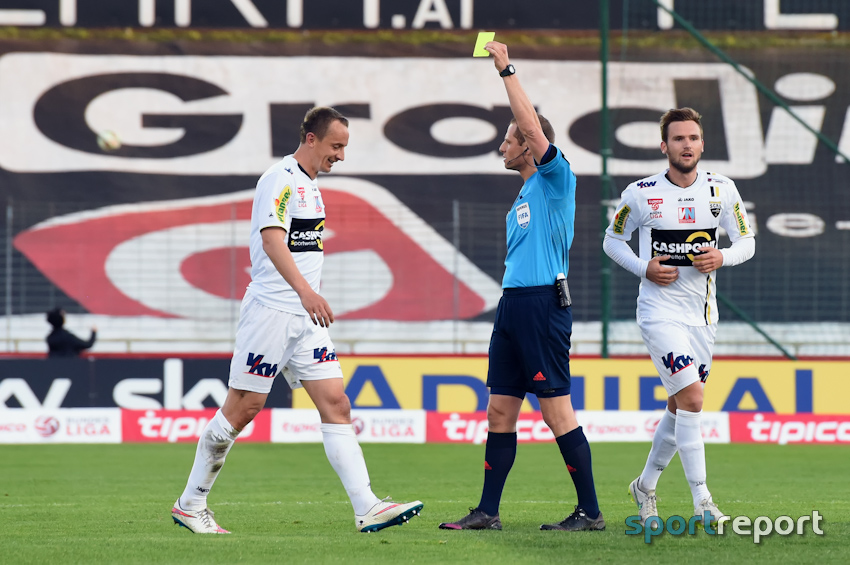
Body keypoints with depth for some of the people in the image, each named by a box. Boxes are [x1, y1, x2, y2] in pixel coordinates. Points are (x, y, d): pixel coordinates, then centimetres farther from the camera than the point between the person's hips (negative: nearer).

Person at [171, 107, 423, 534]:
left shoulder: (310, 184, 17)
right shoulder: (280, 179, -12)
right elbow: (272, 241, -25)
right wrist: (305, 290, -37)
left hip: (305, 316, 9)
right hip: (270, 310, -9)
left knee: (335, 404, -2)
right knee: (244, 408, -4)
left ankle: (366, 509, -9)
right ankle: (190, 504, 8)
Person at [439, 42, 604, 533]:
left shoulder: (556, 178, -5)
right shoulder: (524, 196, 21)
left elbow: (532, 125, -15)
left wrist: (507, 69, -11)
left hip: (542, 303, -9)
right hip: (512, 304, 9)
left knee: (558, 411, -8)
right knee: (500, 412, 8)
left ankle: (590, 511, -5)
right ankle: (488, 512, 11)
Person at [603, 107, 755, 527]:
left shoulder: (722, 190, 1)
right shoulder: (641, 194, -7)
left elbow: (747, 241, 10)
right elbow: (612, 240, 6)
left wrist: (722, 257, -12)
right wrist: (644, 268, -11)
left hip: (702, 314, 5)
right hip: (660, 309, -5)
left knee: (679, 407, 14)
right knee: (692, 398, -18)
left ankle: (646, 485, 35)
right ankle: (702, 503, -16)